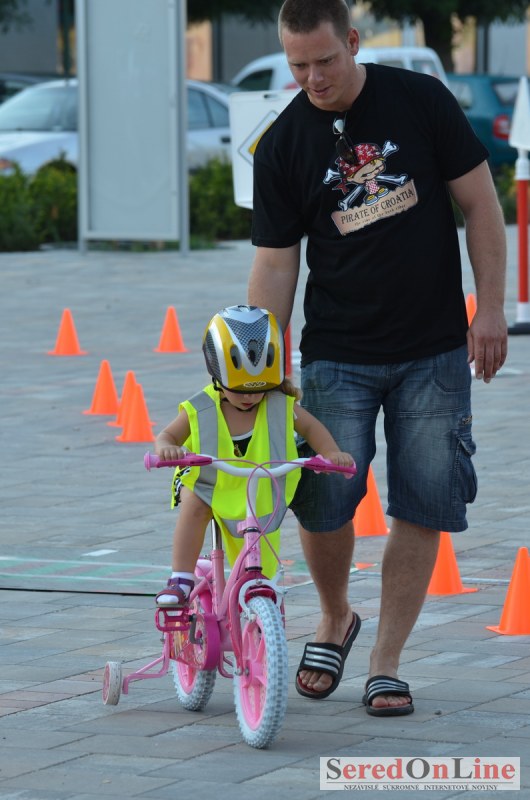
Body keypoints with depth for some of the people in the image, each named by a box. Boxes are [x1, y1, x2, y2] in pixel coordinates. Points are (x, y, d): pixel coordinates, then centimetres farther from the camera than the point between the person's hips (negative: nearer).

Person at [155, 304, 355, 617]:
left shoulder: (281, 407, -16)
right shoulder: (201, 411, -20)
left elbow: (311, 427, -2)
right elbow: (168, 435, -12)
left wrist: (332, 452, -21)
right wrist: (167, 448, -37)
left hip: (258, 501, 1)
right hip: (209, 485, -1)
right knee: (193, 506, -36)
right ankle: (181, 582, -31)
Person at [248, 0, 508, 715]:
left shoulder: (421, 101, -4)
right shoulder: (282, 146, -2)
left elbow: (480, 204, 1)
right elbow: (275, 262, 1)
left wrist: (490, 309, -5)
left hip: (434, 353, 0)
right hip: (337, 355, 0)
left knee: (423, 508, -2)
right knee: (323, 503, -8)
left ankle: (386, 663, 8)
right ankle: (335, 618, 21)